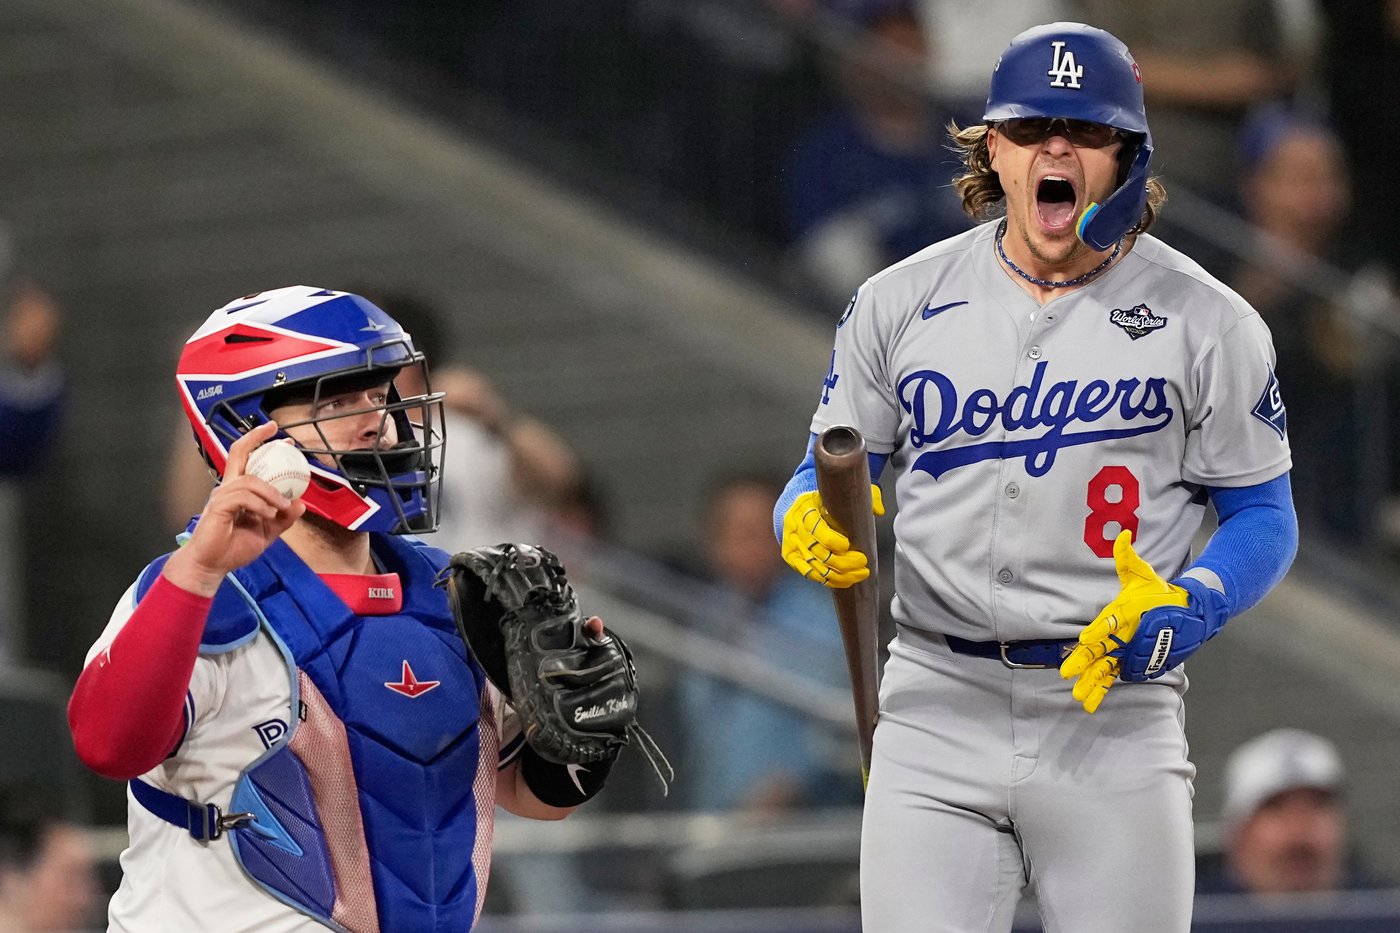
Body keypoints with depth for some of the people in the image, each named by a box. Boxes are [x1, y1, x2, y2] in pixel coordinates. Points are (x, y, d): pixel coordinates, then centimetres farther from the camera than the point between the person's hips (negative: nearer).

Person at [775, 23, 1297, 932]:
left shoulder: (1208, 322, 1)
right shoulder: (898, 303, 7)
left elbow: (1263, 516, 4)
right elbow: (826, 474, 11)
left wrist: (1187, 608, -16)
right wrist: (810, 526, -13)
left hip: (1115, 710, -1)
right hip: (938, 710, 1)